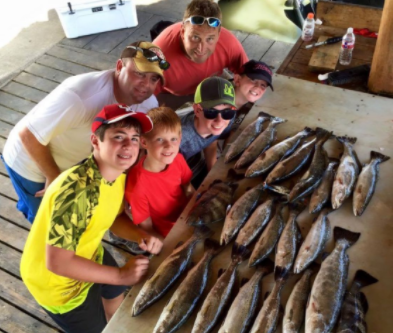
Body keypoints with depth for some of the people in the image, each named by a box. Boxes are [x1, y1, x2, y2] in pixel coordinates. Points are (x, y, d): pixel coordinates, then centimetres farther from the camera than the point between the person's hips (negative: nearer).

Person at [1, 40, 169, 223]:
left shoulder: (148, 104, -19)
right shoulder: (79, 96, -41)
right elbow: (28, 134, -31)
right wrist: (53, 178, -18)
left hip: (71, 161, 6)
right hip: (30, 164, -6)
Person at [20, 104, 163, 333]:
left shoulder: (118, 173, -12)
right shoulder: (76, 191, -39)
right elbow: (57, 262, -35)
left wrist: (142, 236, -16)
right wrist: (120, 275, -29)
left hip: (88, 254, 8)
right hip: (57, 280, -8)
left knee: (116, 294, 32)